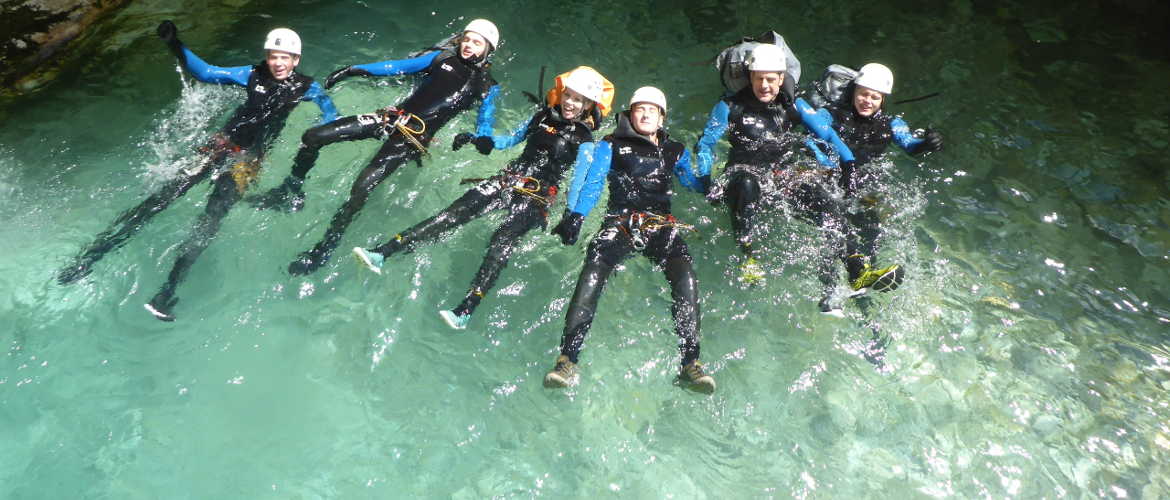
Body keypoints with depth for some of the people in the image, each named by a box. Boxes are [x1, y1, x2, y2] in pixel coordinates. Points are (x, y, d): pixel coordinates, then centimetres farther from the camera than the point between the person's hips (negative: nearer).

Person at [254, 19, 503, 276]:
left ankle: (325, 248, -8)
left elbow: (485, 125, 0)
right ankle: (291, 191, 24)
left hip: (415, 136, -6)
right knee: (313, 136, 1)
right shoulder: (443, 58, 15)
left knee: (362, 187, -23)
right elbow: (400, 66, 11)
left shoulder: (487, 86, 5)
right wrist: (355, 70, 1)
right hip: (392, 117, 6)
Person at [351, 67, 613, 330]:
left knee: (503, 240, -30)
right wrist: (475, 138, 9)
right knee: (454, 213, -13)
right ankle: (382, 253, -20)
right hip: (510, 178, 5)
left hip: (538, 194, -4)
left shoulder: (584, 141, 1)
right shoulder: (543, 117, 14)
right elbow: (511, 139, 25)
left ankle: (465, 310, -44)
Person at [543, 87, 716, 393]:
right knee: (592, 274, -29)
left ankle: (690, 362, -29)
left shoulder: (675, 151, 27)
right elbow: (592, 183, 6)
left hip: (662, 226, 2)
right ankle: (568, 359, -30)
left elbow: (693, 182, 26)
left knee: (685, 278, -28)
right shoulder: (611, 146, 19)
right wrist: (575, 217, -10)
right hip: (621, 222, -1)